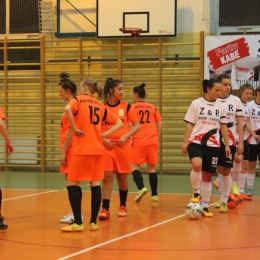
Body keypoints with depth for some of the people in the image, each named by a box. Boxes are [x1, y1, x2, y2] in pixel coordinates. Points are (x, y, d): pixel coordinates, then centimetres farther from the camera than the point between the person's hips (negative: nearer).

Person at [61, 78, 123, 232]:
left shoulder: (78, 100, -1)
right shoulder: (100, 105, 14)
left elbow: (68, 109, -25)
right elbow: (119, 123, 16)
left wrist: (74, 129, -14)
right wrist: (103, 134, 9)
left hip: (82, 149, -5)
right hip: (98, 149, 6)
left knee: (72, 184, 2)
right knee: (95, 184, 8)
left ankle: (78, 223, -2)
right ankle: (94, 222, 8)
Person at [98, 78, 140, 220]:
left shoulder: (126, 106, 1)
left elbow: (137, 126, 1)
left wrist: (125, 136, -12)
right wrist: (103, 139, -10)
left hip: (123, 145, 1)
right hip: (107, 146, -1)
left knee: (122, 176, 9)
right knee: (107, 176, -8)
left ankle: (123, 205, 27)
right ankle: (105, 209, -9)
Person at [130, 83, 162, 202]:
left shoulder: (133, 107, 0)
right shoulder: (153, 107, 11)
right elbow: (159, 124, 8)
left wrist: (130, 139, -3)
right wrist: (156, 137, 14)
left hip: (139, 141, -4)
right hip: (152, 141, 4)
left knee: (135, 166, 6)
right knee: (151, 168, 11)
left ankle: (141, 188, -17)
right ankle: (154, 195, 10)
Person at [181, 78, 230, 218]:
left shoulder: (220, 107, 7)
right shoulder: (196, 103, -1)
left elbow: (223, 127, 13)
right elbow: (189, 124, 0)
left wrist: (227, 145, 10)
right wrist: (185, 142, -6)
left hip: (213, 145, 3)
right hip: (196, 142, -3)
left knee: (207, 176, 5)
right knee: (197, 165, -31)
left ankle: (204, 206, 16)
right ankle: (196, 193, -10)